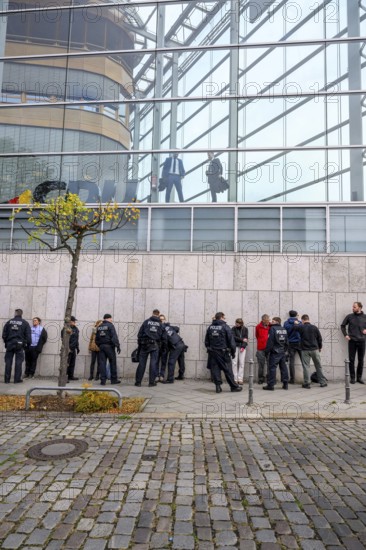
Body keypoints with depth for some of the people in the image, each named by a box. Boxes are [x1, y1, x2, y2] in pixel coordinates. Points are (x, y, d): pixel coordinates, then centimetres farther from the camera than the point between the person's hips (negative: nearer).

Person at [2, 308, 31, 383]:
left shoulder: (9, 322, 6)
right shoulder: (25, 323, -1)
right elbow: (28, 335, -2)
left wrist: (6, 342, 19)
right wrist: (28, 344, 7)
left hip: (9, 344, 2)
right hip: (19, 345, -2)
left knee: (8, 362, 8)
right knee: (18, 362, 2)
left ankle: (7, 379, 10)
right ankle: (17, 379, 2)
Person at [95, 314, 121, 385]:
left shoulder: (99, 327, 13)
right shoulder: (110, 325, -6)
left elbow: (96, 339, 17)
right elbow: (114, 336, -16)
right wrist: (117, 346, -17)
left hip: (101, 346, 6)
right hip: (109, 346, -5)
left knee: (102, 363, 4)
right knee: (113, 362, 4)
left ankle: (103, 380, 1)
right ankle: (114, 379, 8)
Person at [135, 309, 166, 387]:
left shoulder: (146, 321, 6)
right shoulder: (160, 324, 8)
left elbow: (140, 334, 5)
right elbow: (164, 337, 9)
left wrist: (139, 344, 12)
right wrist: (164, 345, 21)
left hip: (145, 345, 0)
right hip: (155, 345, 0)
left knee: (142, 363, 4)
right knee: (153, 363, 5)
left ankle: (138, 382, 7)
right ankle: (151, 382, 6)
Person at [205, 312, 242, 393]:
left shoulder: (210, 327, 6)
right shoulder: (225, 327, -8)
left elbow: (206, 341, 11)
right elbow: (231, 340, -8)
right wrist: (233, 352, 0)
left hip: (212, 352, 4)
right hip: (222, 351, -4)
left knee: (215, 369, 8)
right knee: (227, 369, 4)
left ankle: (218, 386, 6)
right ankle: (234, 386, 14)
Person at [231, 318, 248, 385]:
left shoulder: (245, 329, 4)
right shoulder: (234, 328, 1)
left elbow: (246, 338, 0)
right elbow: (233, 337, -7)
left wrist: (243, 346, -11)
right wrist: (242, 339, -10)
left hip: (242, 347, 1)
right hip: (235, 346, -1)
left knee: (241, 363, -2)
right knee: (235, 363, -3)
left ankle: (240, 379, 1)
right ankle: (235, 379, 1)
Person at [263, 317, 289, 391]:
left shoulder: (273, 328, -12)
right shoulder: (284, 329, 9)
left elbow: (270, 341, -15)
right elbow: (287, 342, 14)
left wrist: (267, 351, -9)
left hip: (274, 352, -7)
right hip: (282, 352, 7)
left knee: (272, 368, -3)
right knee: (283, 367, 12)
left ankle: (270, 385, -3)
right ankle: (285, 384, 17)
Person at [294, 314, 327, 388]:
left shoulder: (301, 327, -8)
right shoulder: (314, 327, -1)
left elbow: (294, 327, 9)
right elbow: (320, 338, 4)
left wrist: (296, 323, 29)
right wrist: (320, 347, 18)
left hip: (305, 350, -2)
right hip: (315, 349, 2)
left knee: (306, 366, 3)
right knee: (319, 366, 12)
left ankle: (307, 383, 4)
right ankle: (323, 382, 18)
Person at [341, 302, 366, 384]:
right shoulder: (349, 316, 0)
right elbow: (343, 326, 10)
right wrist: (345, 335, 0)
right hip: (352, 341, -1)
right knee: (351, 360, 1)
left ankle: (359, 377, 19)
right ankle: (352, 377, 9)